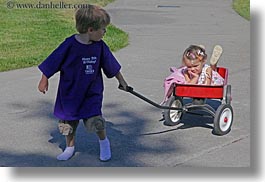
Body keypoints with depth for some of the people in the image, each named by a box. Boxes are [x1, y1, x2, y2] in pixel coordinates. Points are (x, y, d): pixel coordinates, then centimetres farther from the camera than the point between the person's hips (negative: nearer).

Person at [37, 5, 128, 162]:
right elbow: (51, 64, -9)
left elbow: (112, 66, 6)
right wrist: (44, 80, -2)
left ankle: (104, 142, 16)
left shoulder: (100, 46, -9)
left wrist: (121, 81, 15)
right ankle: (70, 147, 37)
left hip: (92, 92, 1)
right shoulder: (70, 45, -20)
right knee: (68, 121, 13)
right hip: (70, 92, 0)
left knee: (95, 119, -13)